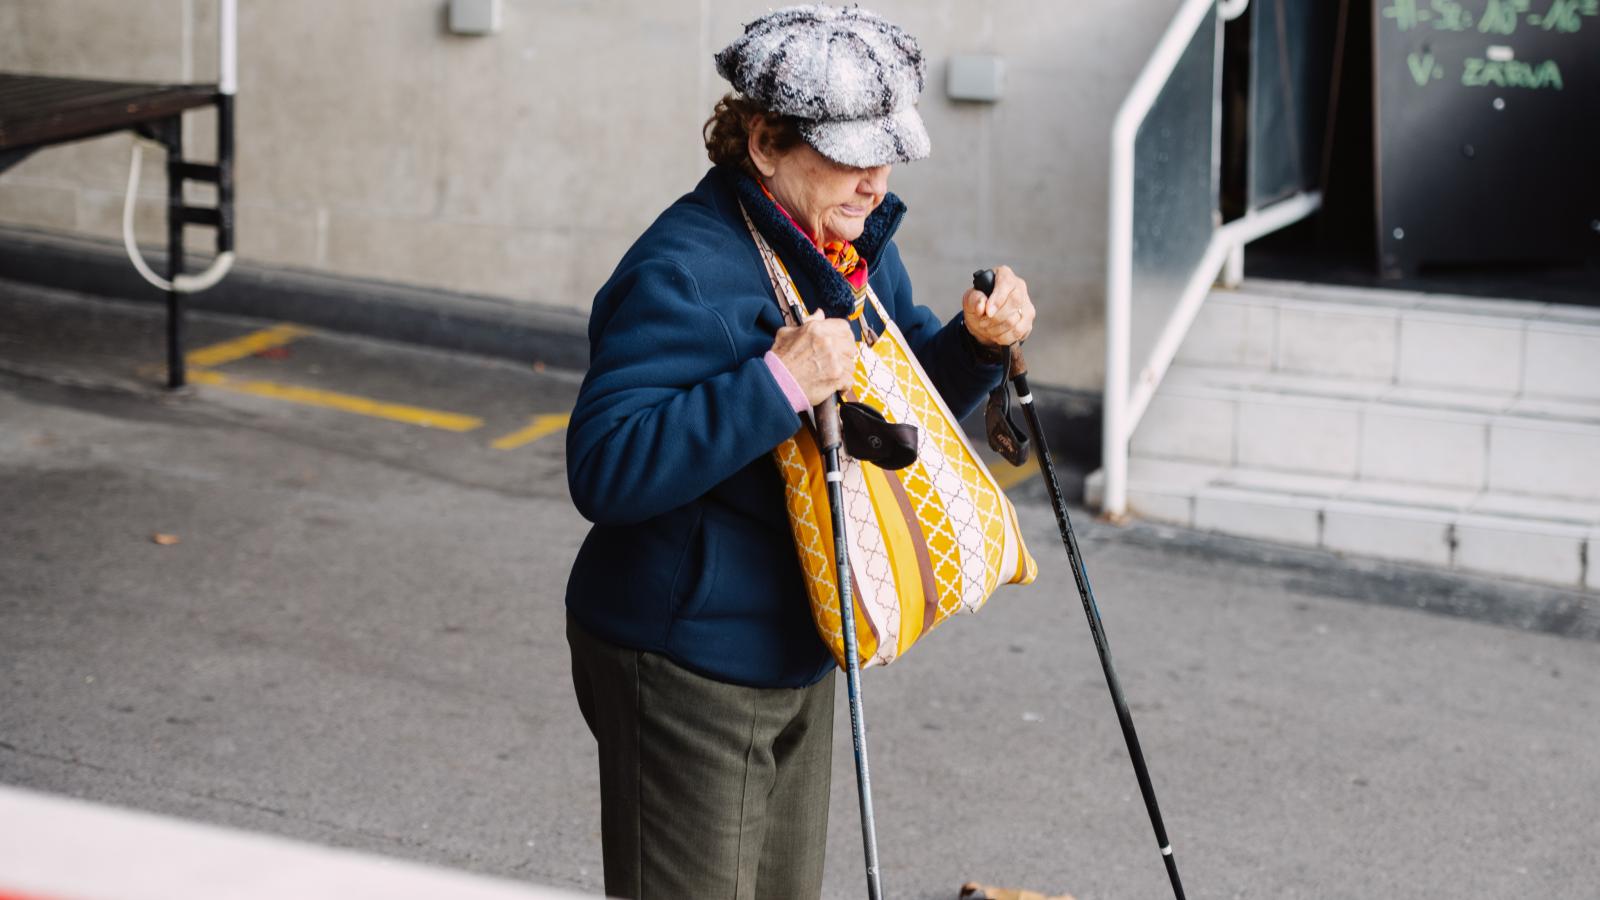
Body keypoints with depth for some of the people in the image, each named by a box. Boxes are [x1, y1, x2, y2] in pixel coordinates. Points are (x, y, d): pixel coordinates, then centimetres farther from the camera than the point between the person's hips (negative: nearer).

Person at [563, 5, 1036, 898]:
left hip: (798, 655, 9)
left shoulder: (858, 246, 5)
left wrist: (977, 344, -3)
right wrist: (779, 384, -36)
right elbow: (604, 470, -32)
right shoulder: (682, 271, -24)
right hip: (685, 668, -9)